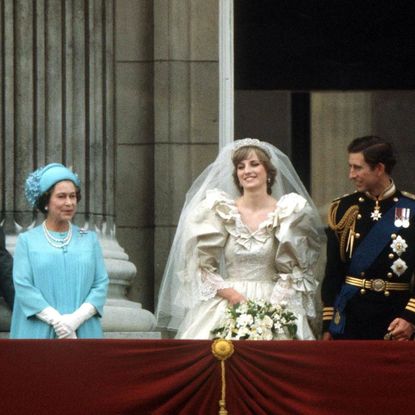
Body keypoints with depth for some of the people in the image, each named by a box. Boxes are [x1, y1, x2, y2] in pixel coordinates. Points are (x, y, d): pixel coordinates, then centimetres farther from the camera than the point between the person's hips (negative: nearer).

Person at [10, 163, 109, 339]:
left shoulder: (89, 239, 13)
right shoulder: (27, 241, 6)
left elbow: (101, 284, 6)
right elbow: (23, 286, -3)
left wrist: (77, 318, -11)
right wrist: (57, 321, -14)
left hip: (83, 333, 2)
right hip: (38, 335, -2)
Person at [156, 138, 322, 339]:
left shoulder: (287, 214, 4)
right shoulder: (221, 212, 6)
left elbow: (292, 270, 3)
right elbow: (202, 266, 4)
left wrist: (270, 307, -10)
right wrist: (234, 296, -9)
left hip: (274, 304, -1)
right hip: (226, 306, 1)